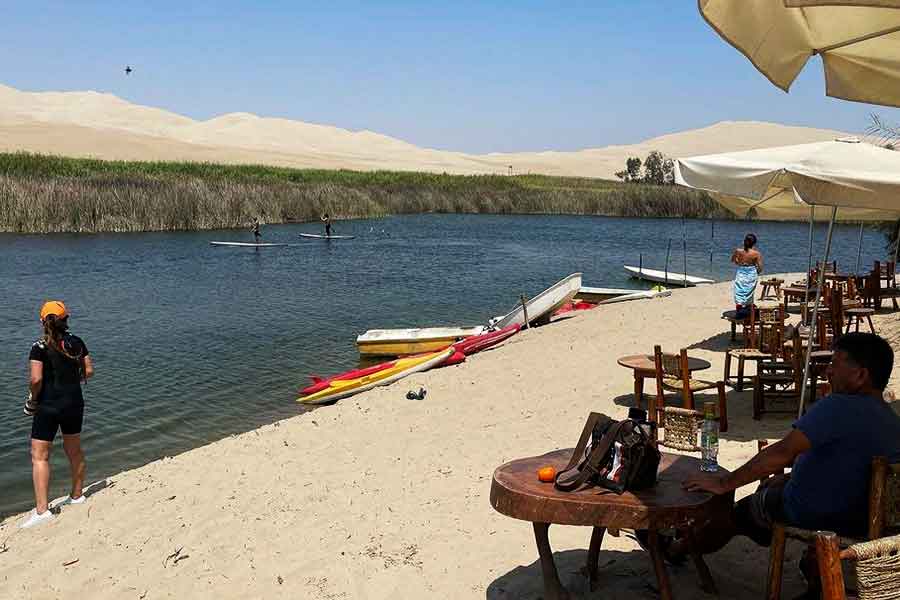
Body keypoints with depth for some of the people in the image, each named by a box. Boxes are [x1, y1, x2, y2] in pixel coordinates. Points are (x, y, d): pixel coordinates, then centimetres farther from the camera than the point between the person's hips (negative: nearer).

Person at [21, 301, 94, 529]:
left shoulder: (40, 347, -12)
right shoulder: (76, 342, 1)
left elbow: (36, 379, -19)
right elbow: (89, 371, 1)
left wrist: (33, 399, -3)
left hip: (48, 405, -5)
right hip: (74, 403, 5)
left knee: (39, 456, 0)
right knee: (74, 450, 20)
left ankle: (42, 509, -5)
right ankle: (77, 495, 34)